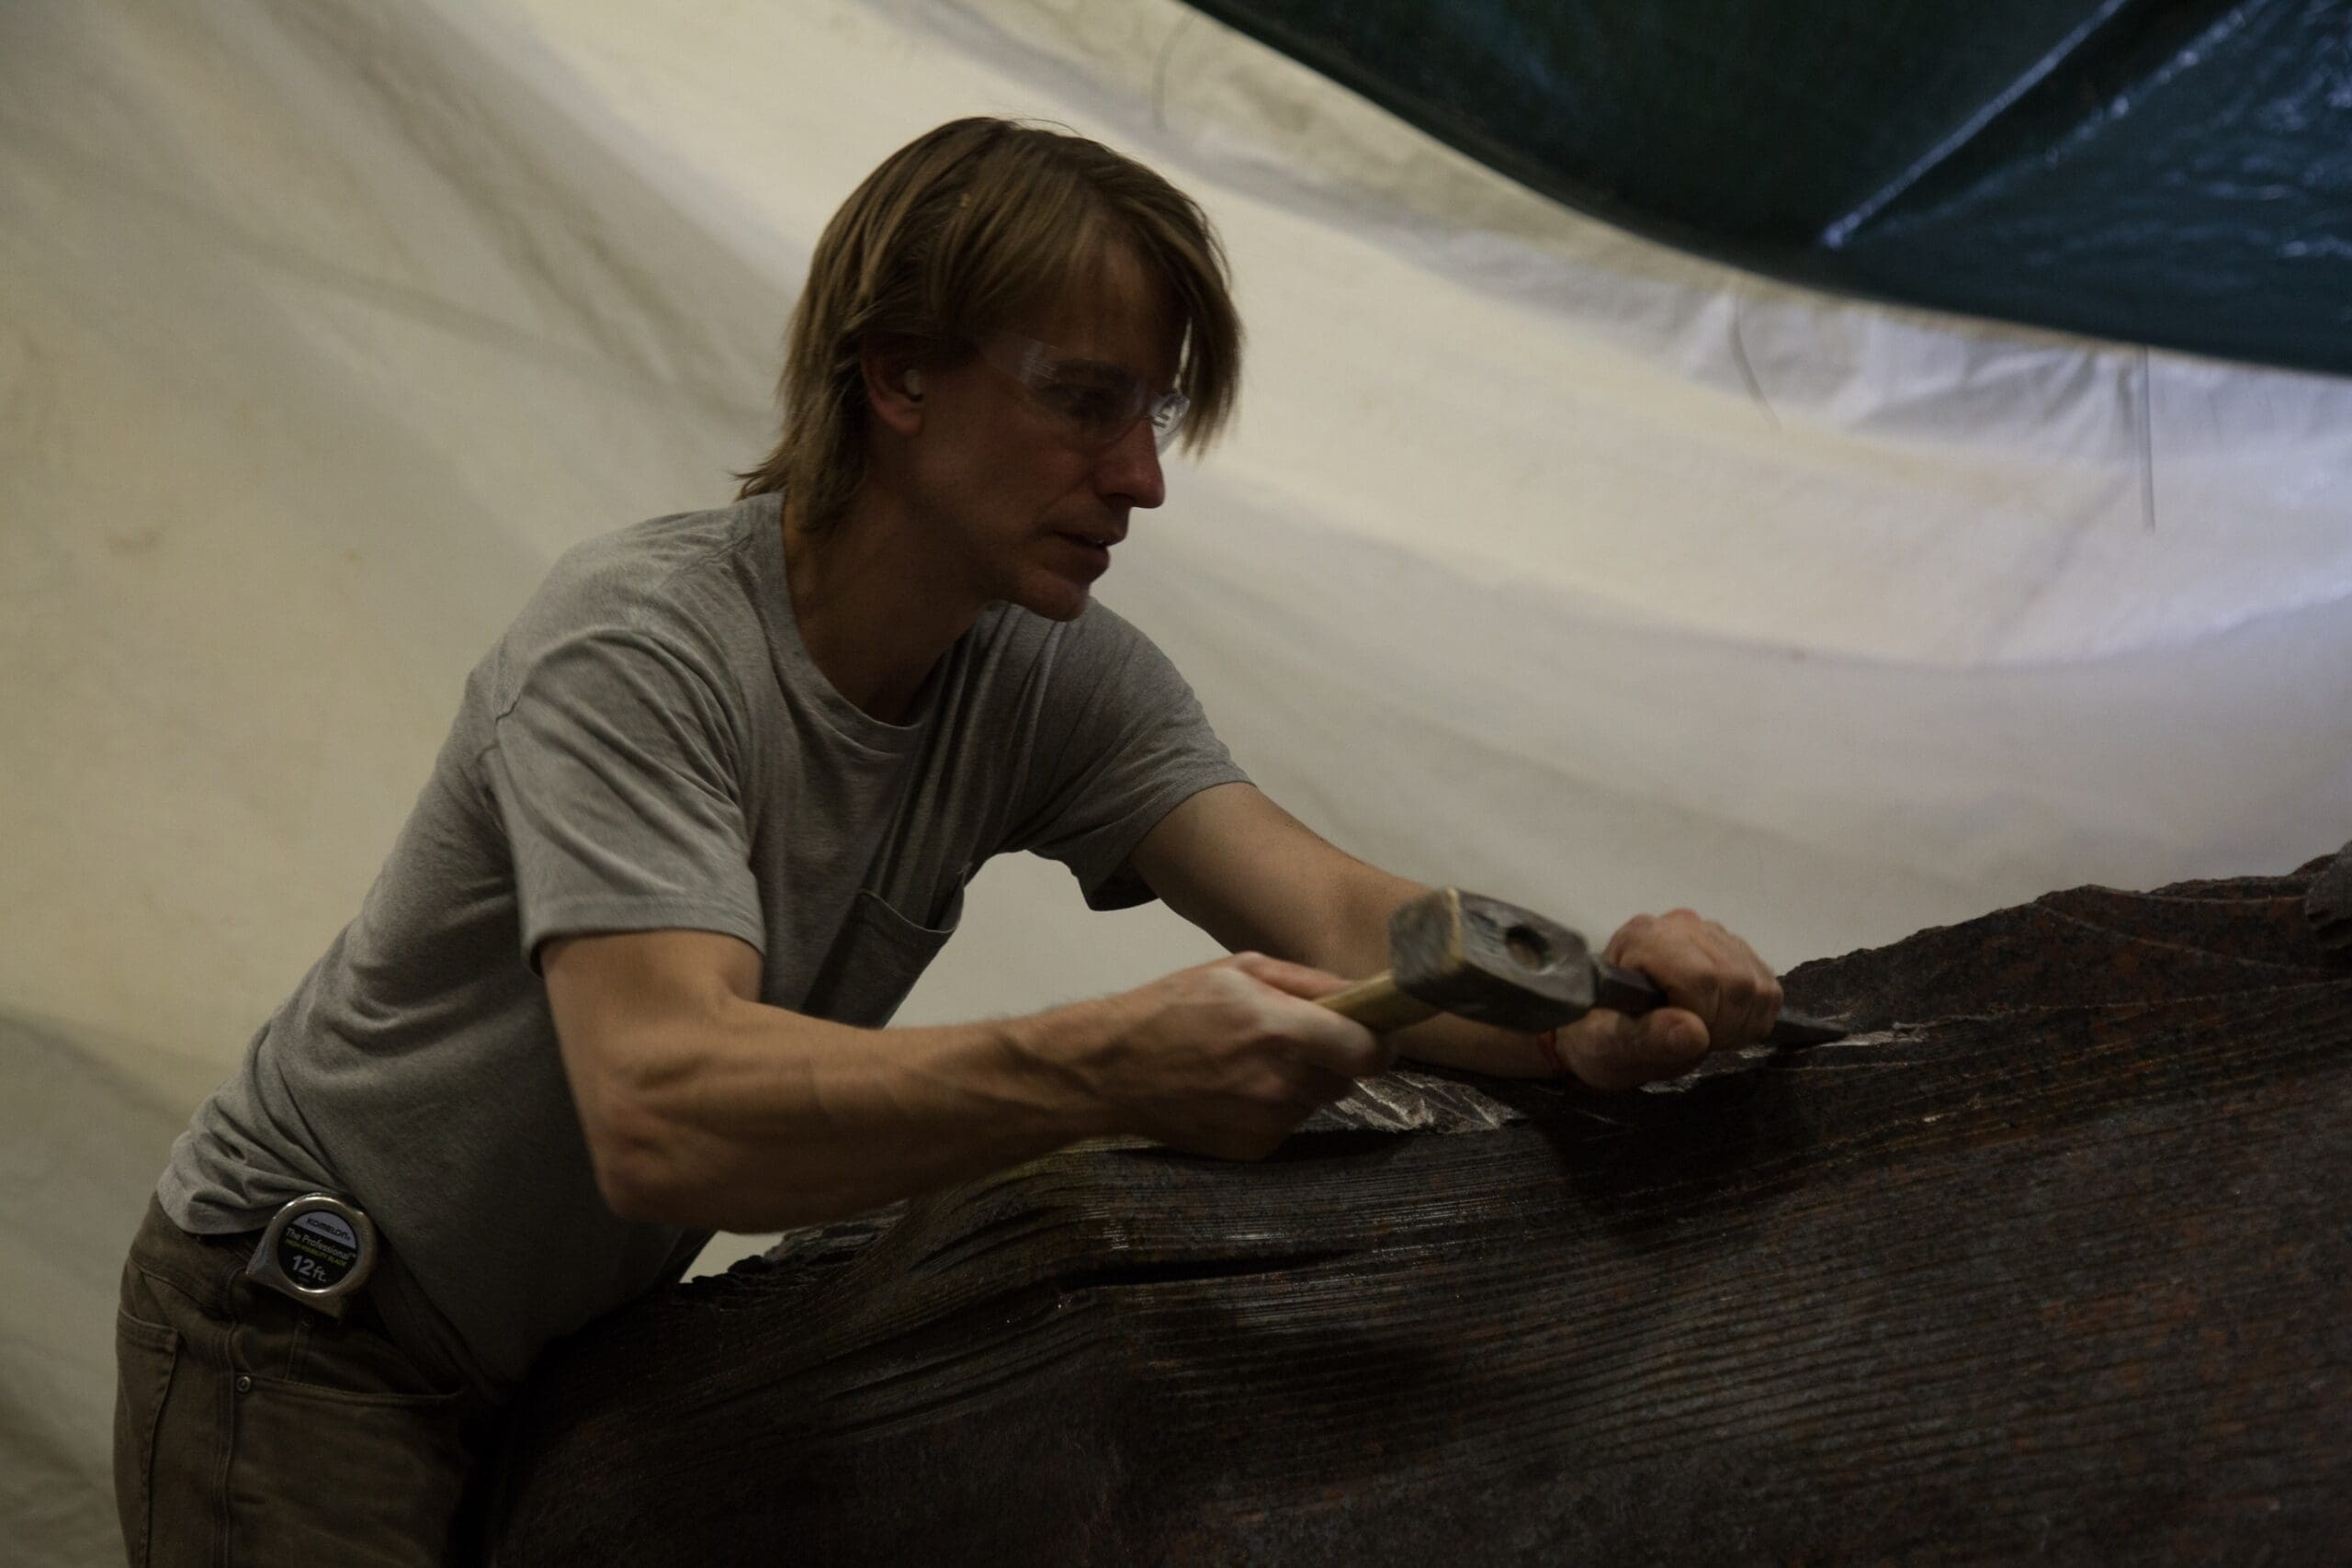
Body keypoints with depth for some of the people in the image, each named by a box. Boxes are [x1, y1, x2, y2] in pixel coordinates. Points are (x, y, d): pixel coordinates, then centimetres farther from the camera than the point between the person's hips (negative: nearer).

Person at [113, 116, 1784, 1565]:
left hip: (582, 1354, 6)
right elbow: (658, 1112, -42)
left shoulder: (1056, 685, -7)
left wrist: (1585, 1014, -41)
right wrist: (1104, 1066, -55)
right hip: (307, 1349, -6)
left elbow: (1338, 919, -19)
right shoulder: (639, 650, -28)